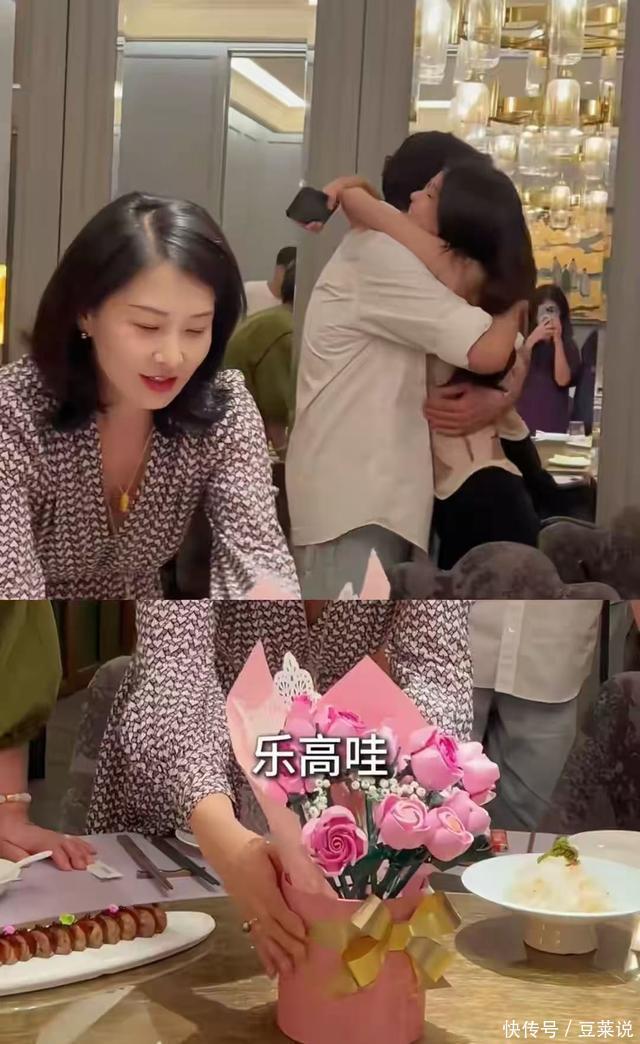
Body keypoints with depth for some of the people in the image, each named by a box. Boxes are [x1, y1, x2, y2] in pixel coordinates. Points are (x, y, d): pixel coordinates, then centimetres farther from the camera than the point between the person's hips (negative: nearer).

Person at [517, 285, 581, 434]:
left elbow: (562, 380, -10)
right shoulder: (523, 338, 5)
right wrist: (532, 339, -17)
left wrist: (558, 340, -13)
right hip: (522, 417, 0)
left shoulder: (568, 345, 4)